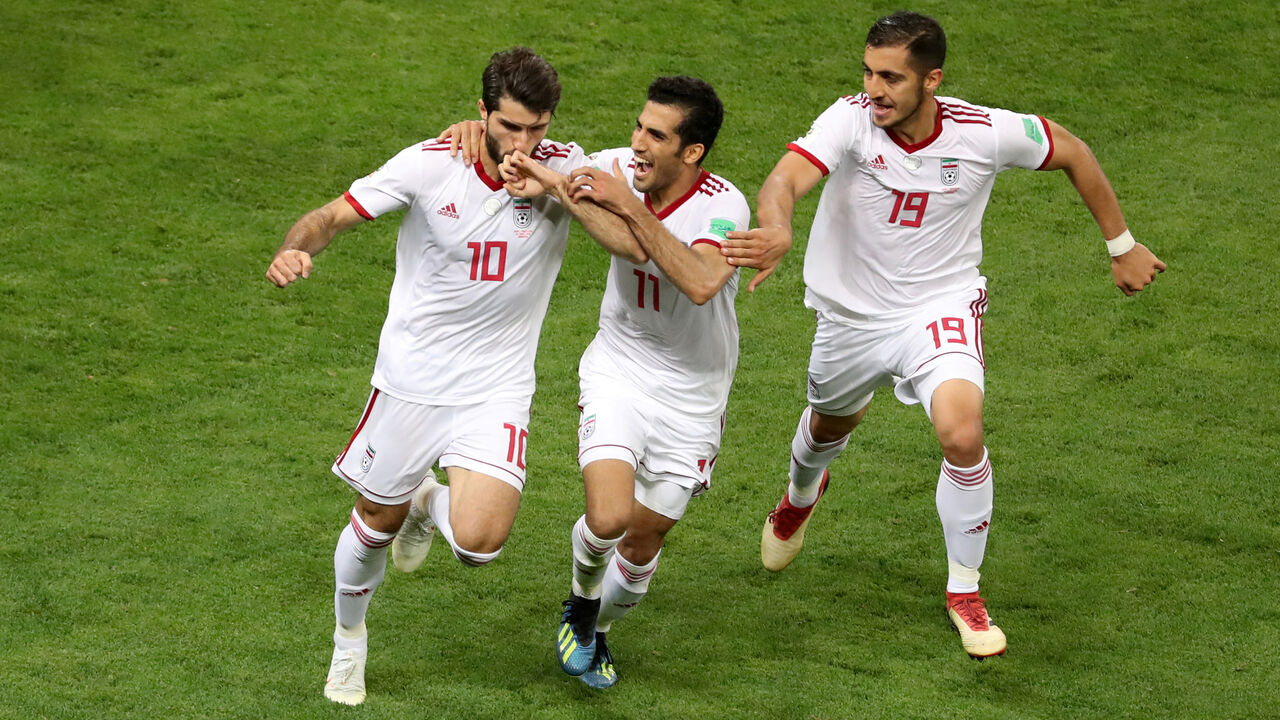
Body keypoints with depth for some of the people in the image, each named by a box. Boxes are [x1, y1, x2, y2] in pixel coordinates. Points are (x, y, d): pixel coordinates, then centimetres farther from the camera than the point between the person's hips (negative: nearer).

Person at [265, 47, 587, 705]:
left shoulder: (562, 167, -11)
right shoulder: (429, 164, -14)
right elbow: (335, 214, -8)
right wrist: (294, 248, -30)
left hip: (497, 389, 0)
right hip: (411, 378, 0)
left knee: (478, 544, -17)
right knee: (375, 522, 13)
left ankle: (429, 502, 21)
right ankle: (349, 639, 45)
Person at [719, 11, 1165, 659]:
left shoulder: (984, 133, -21)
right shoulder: (851, 120, -24)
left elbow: (1072, 153, -1)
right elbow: (786, 178, -41)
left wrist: (1122, 246, 6)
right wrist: (777, 231, -65)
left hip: (940, 306, -1)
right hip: (852, 313, 2)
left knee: (961, 433, -26)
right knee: (830, 425, 26)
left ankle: (964, 591, -3)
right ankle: (801, 493, 66)